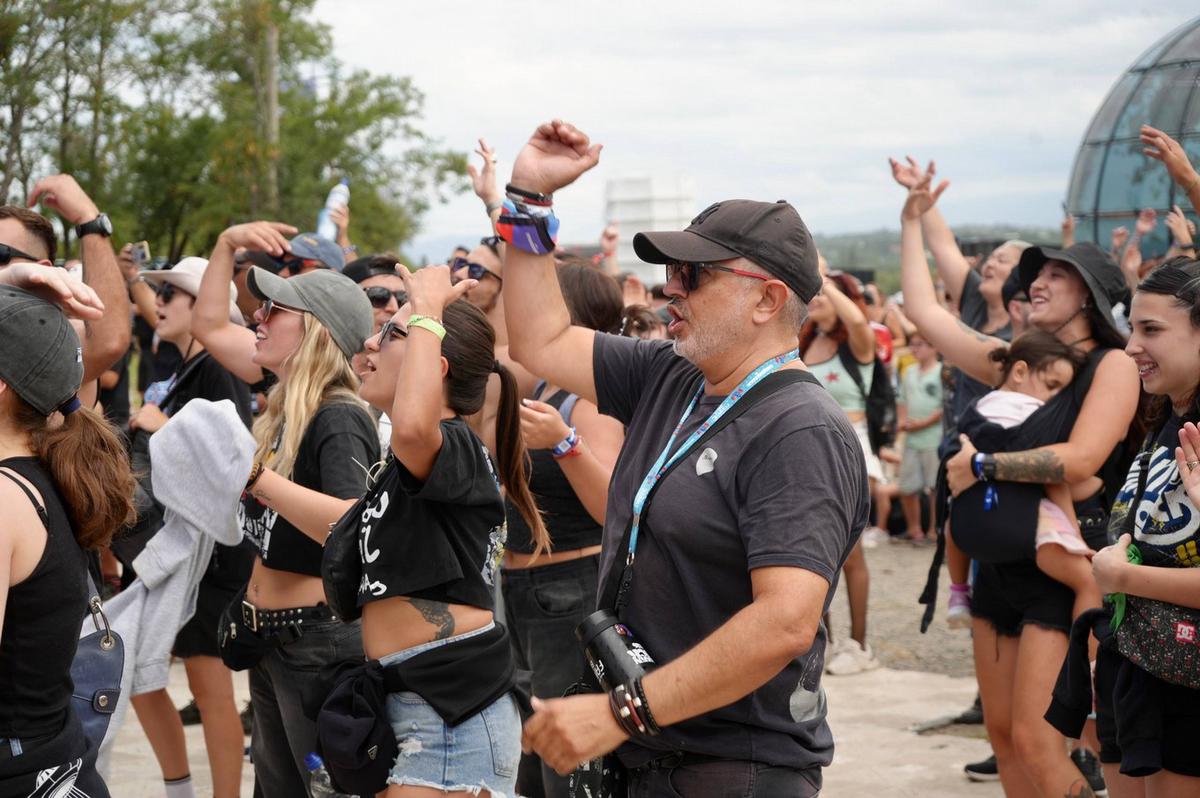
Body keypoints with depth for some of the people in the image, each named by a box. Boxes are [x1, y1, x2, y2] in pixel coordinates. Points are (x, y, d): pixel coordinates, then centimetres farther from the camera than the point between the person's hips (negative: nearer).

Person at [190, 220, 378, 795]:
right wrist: (227, 244, 10)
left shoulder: (338, 419, -20)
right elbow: (210, 326, 19)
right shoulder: (284, 399, 5)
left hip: (321, 641, -9)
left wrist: (254, 475, -35)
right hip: (268, 638, 9)